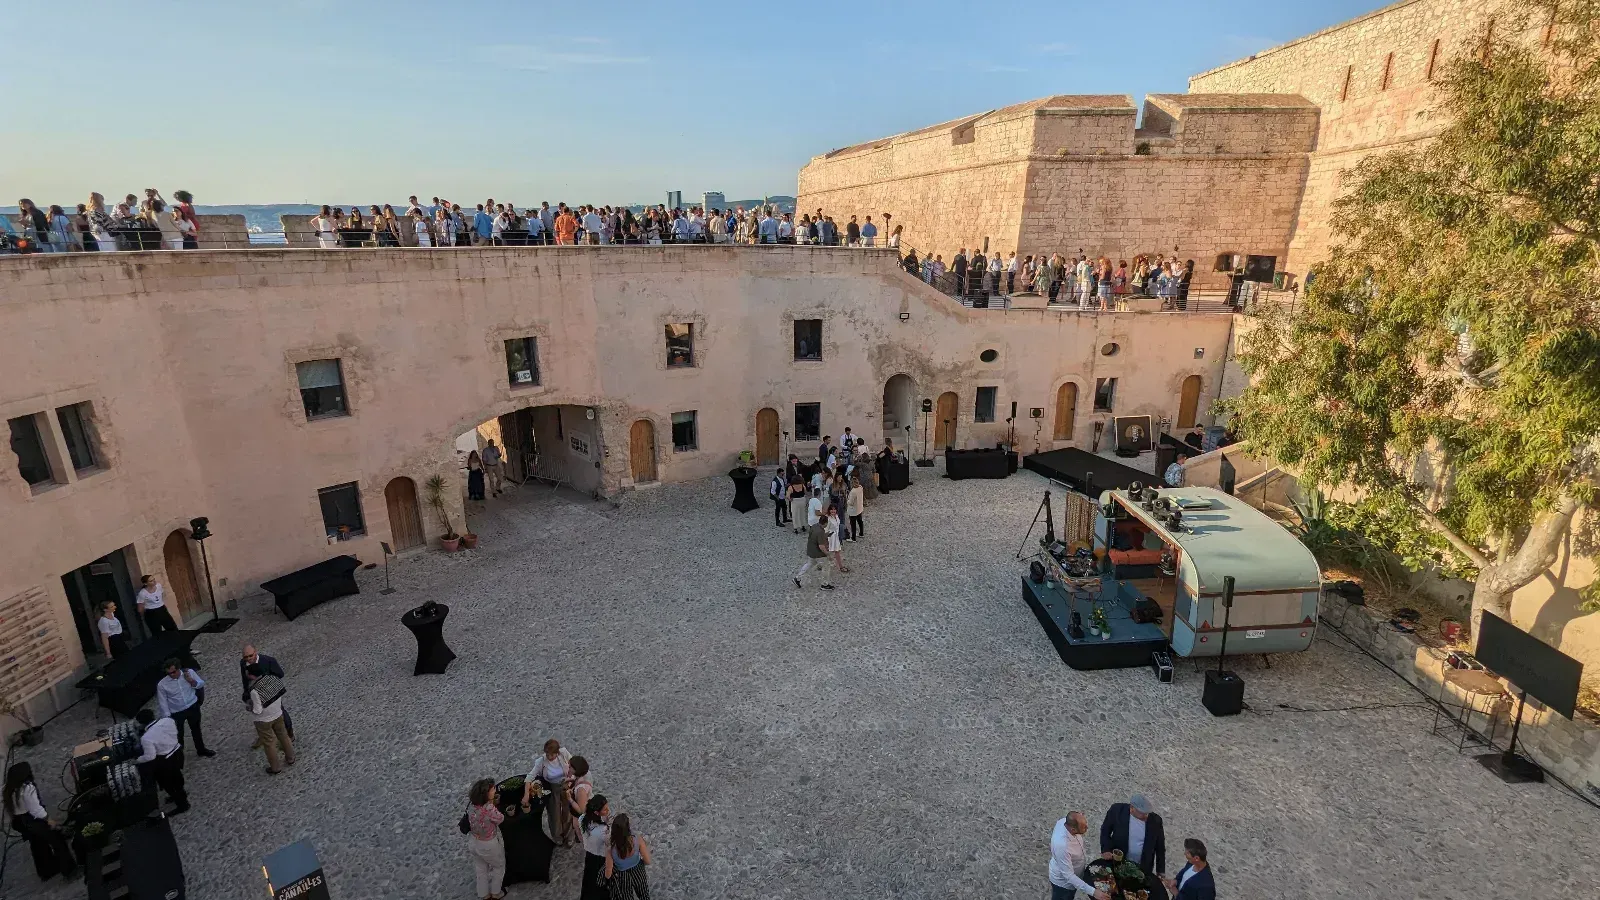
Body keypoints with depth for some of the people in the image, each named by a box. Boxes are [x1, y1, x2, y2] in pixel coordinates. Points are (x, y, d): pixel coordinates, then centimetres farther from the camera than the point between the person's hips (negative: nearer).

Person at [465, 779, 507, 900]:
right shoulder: (489, 809, -38)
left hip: (474, 842, 6)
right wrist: (493, 804, -14)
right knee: (499, 866, 25)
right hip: (489, 845, -6)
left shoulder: (471, 804, -18)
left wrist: (491, 802, -6)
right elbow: (500, 819, -18)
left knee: (481, 869, 29)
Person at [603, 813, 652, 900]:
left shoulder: (610, 850, -34)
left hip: (621, 878, -1)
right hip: (637, 872, 1)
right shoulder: (638, 840, -33)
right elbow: (647, 862, -19)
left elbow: (608, 875, -19)